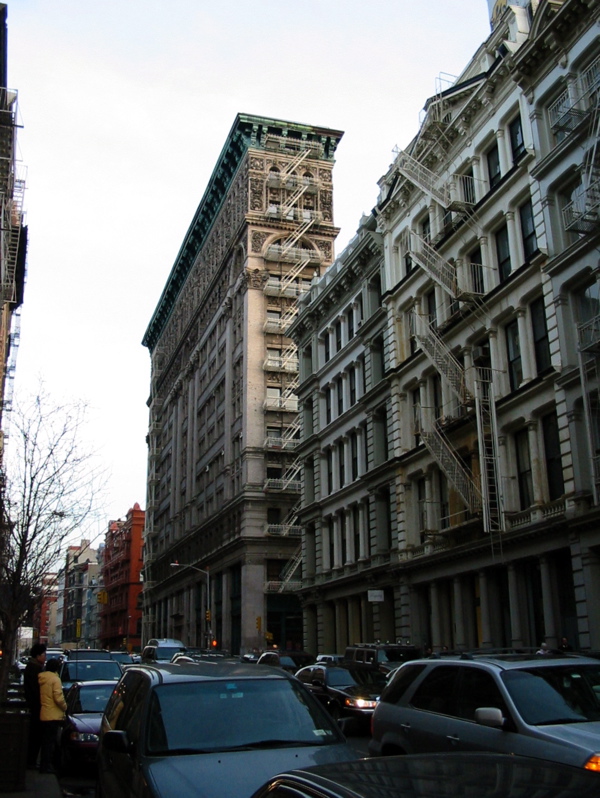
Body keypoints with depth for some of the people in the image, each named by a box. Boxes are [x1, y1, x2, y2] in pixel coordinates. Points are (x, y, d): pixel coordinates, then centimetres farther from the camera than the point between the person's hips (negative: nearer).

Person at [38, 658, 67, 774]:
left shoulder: (41, 679, 10)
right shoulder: (55, 679, -13)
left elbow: (40, 696, 15)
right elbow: (58, 698, -18)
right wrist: (64, 707, 0)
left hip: (43, 715, 8)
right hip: (53, 715, -8)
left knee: (46, 740, 16)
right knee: (50, 741, -3)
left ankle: (45, 764, 22)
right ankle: (46, 765, -2)